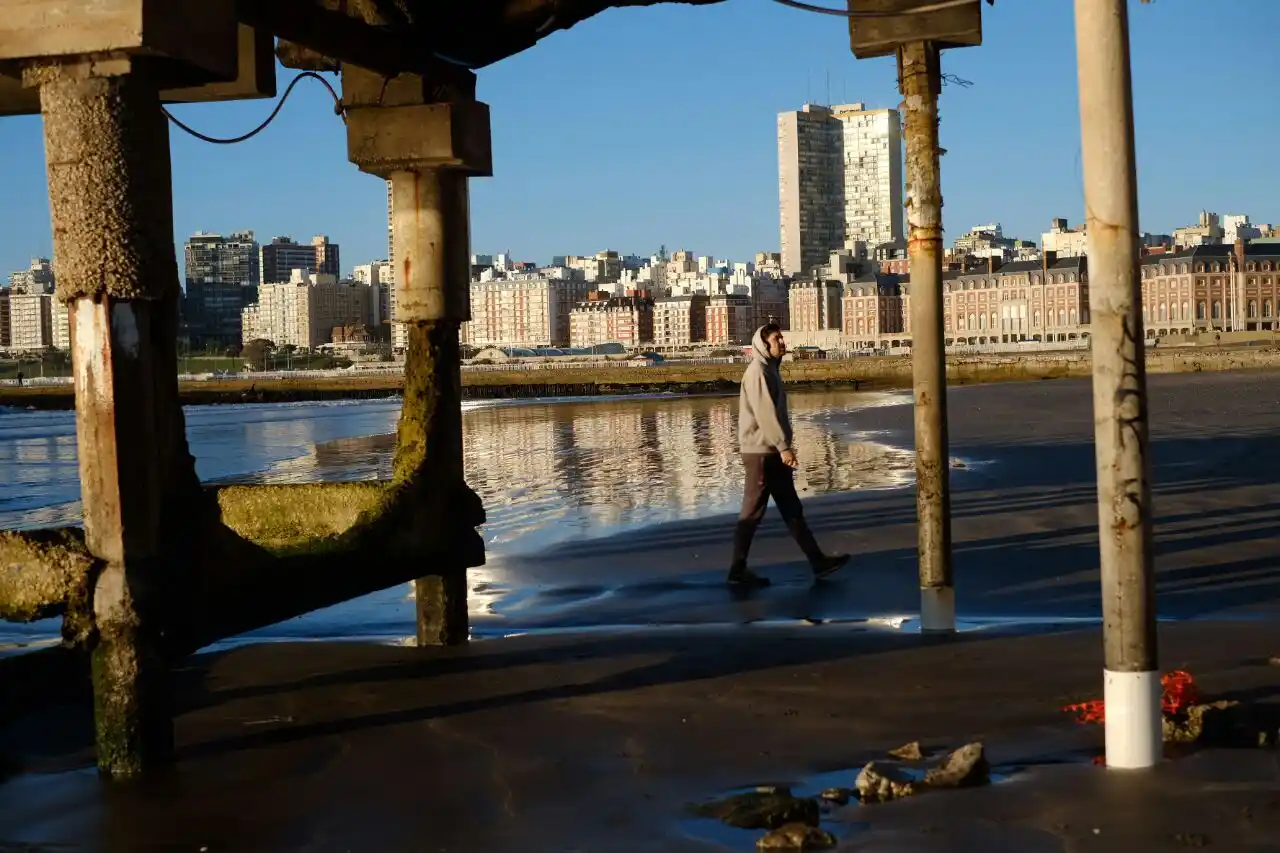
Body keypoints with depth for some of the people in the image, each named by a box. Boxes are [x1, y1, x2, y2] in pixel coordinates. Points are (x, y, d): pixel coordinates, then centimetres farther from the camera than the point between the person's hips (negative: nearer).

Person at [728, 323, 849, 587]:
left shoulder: (770, 370, 16)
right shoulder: (757, 372, -14)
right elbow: (765, 413, -22)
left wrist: (783, 447, 17)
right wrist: (783, 446, -24)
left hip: (772, 452, 10)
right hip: (760, 452, -10)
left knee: (791, 508, 10)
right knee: (753, 512, -4)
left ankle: (818, 561, 12)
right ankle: (738, 570, 3)